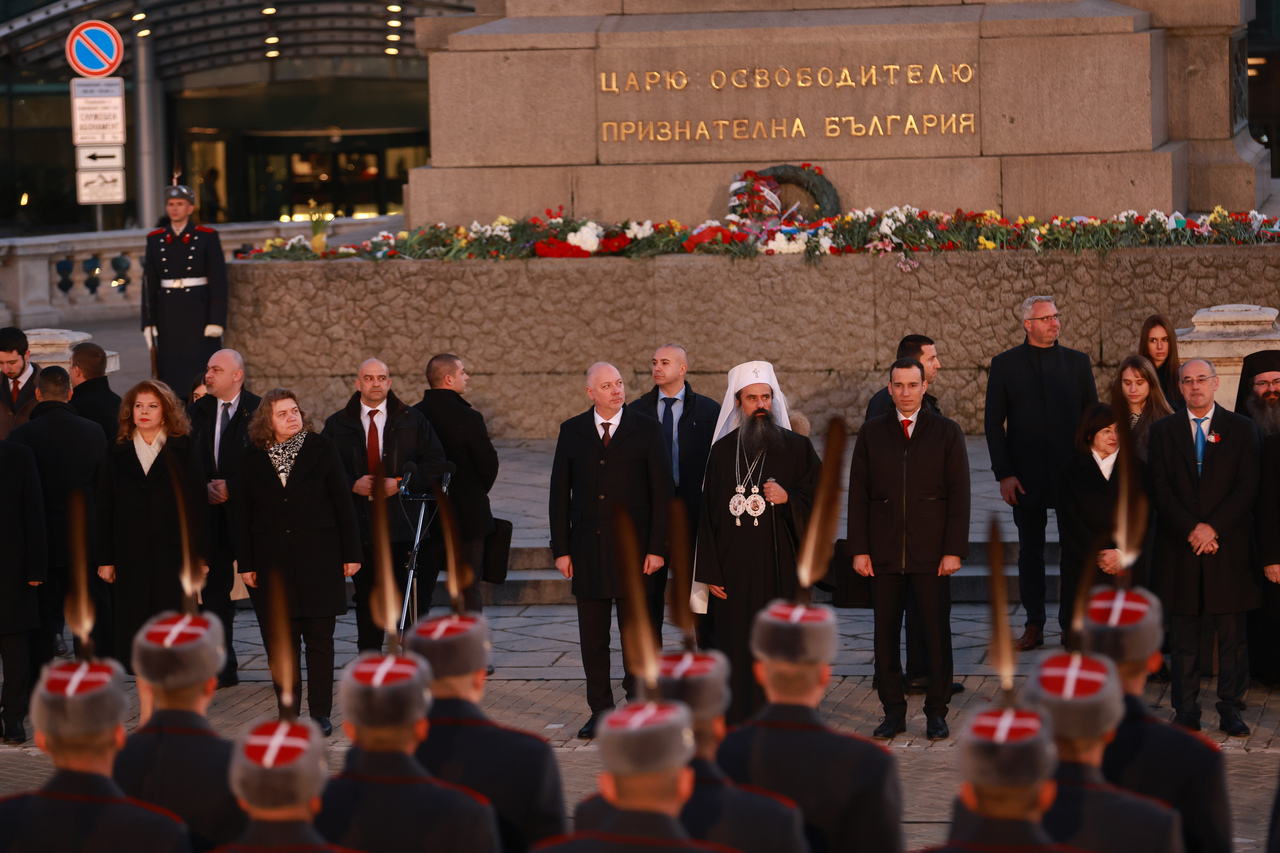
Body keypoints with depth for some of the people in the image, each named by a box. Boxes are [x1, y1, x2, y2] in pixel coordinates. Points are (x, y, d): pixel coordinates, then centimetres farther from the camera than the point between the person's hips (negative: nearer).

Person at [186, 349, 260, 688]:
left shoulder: (259, 411, -5)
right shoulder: (196, 412, 10)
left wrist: (231, 488, -13)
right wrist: (204, 488, -6)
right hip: (210, 515, 5)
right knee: (214, 590, 6)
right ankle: (223, 668, 13)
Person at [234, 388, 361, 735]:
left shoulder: (321, 449, 0)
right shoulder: (252, 459, 5)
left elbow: (343, 503, 1)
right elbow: (242, 515, 7)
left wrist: (351, 553, -2)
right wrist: (246, 563, 2)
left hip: (318, 560, -2)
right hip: (272, 563, 2)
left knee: (319, 639, 0)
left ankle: (320, 713, 6)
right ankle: (287, 711, 12)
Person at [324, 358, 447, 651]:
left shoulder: (412, 420, 7)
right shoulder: (338, 424, 8)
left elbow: (436, 462, 3)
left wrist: (401, 482, -10)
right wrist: (353, 485, -11)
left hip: (401, 523, -1)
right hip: (359, 524, 1)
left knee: (405, 592, -5)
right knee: (367, 596, 5)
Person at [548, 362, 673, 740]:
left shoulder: (645, 429, 0)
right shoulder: (572, 431, 6)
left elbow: (662, 491, -1)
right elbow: (560, 492, 7)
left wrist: (658, 548, -8)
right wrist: (561, 548, 1)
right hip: (588, 550, 2)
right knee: (592, 637, 6)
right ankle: (600, 711, 15)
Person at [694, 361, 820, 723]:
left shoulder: (797, 448, 3)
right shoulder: (722, 451, 6)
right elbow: (708, 514, 6)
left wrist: (788, 499, -15)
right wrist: (710, 572, 0)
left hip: (780, 569, -1)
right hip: (735, 572, 1)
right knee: (737, 649, 1)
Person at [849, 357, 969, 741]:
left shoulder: (947, 432, 3)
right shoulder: (872, 432, 7)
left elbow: (959, 495, 0)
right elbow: (858, 494, 7)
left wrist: (954, 550, -7)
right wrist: (859, 549, 0)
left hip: (931, 554, -2)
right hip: (885, 553, 2)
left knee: (936, 634, 1)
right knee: (885, 636, 3)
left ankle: (936, 712, 11)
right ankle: (893, 712, 13)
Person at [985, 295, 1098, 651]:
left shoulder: (1077, 362, 7)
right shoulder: (1004, 364, 2)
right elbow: (994, 423, 1)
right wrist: (1004, 474, -7)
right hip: (1027, 475, -1)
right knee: (1030, 551, 5)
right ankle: (1034, 627, 12)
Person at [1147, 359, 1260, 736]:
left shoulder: (1240, 429, 5)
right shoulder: (1163, 430, 8)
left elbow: (1247, 488, -3)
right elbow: (1160, 489, 0)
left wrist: (1213, 527, -13)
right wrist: (1190, 530, -12)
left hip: (1228, 546, -1)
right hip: (1179, 549, 1)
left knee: (1232, 634, 1)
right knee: (1183, 635, 4)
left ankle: (1231, 711, 9)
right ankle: (1186, 713, 10)